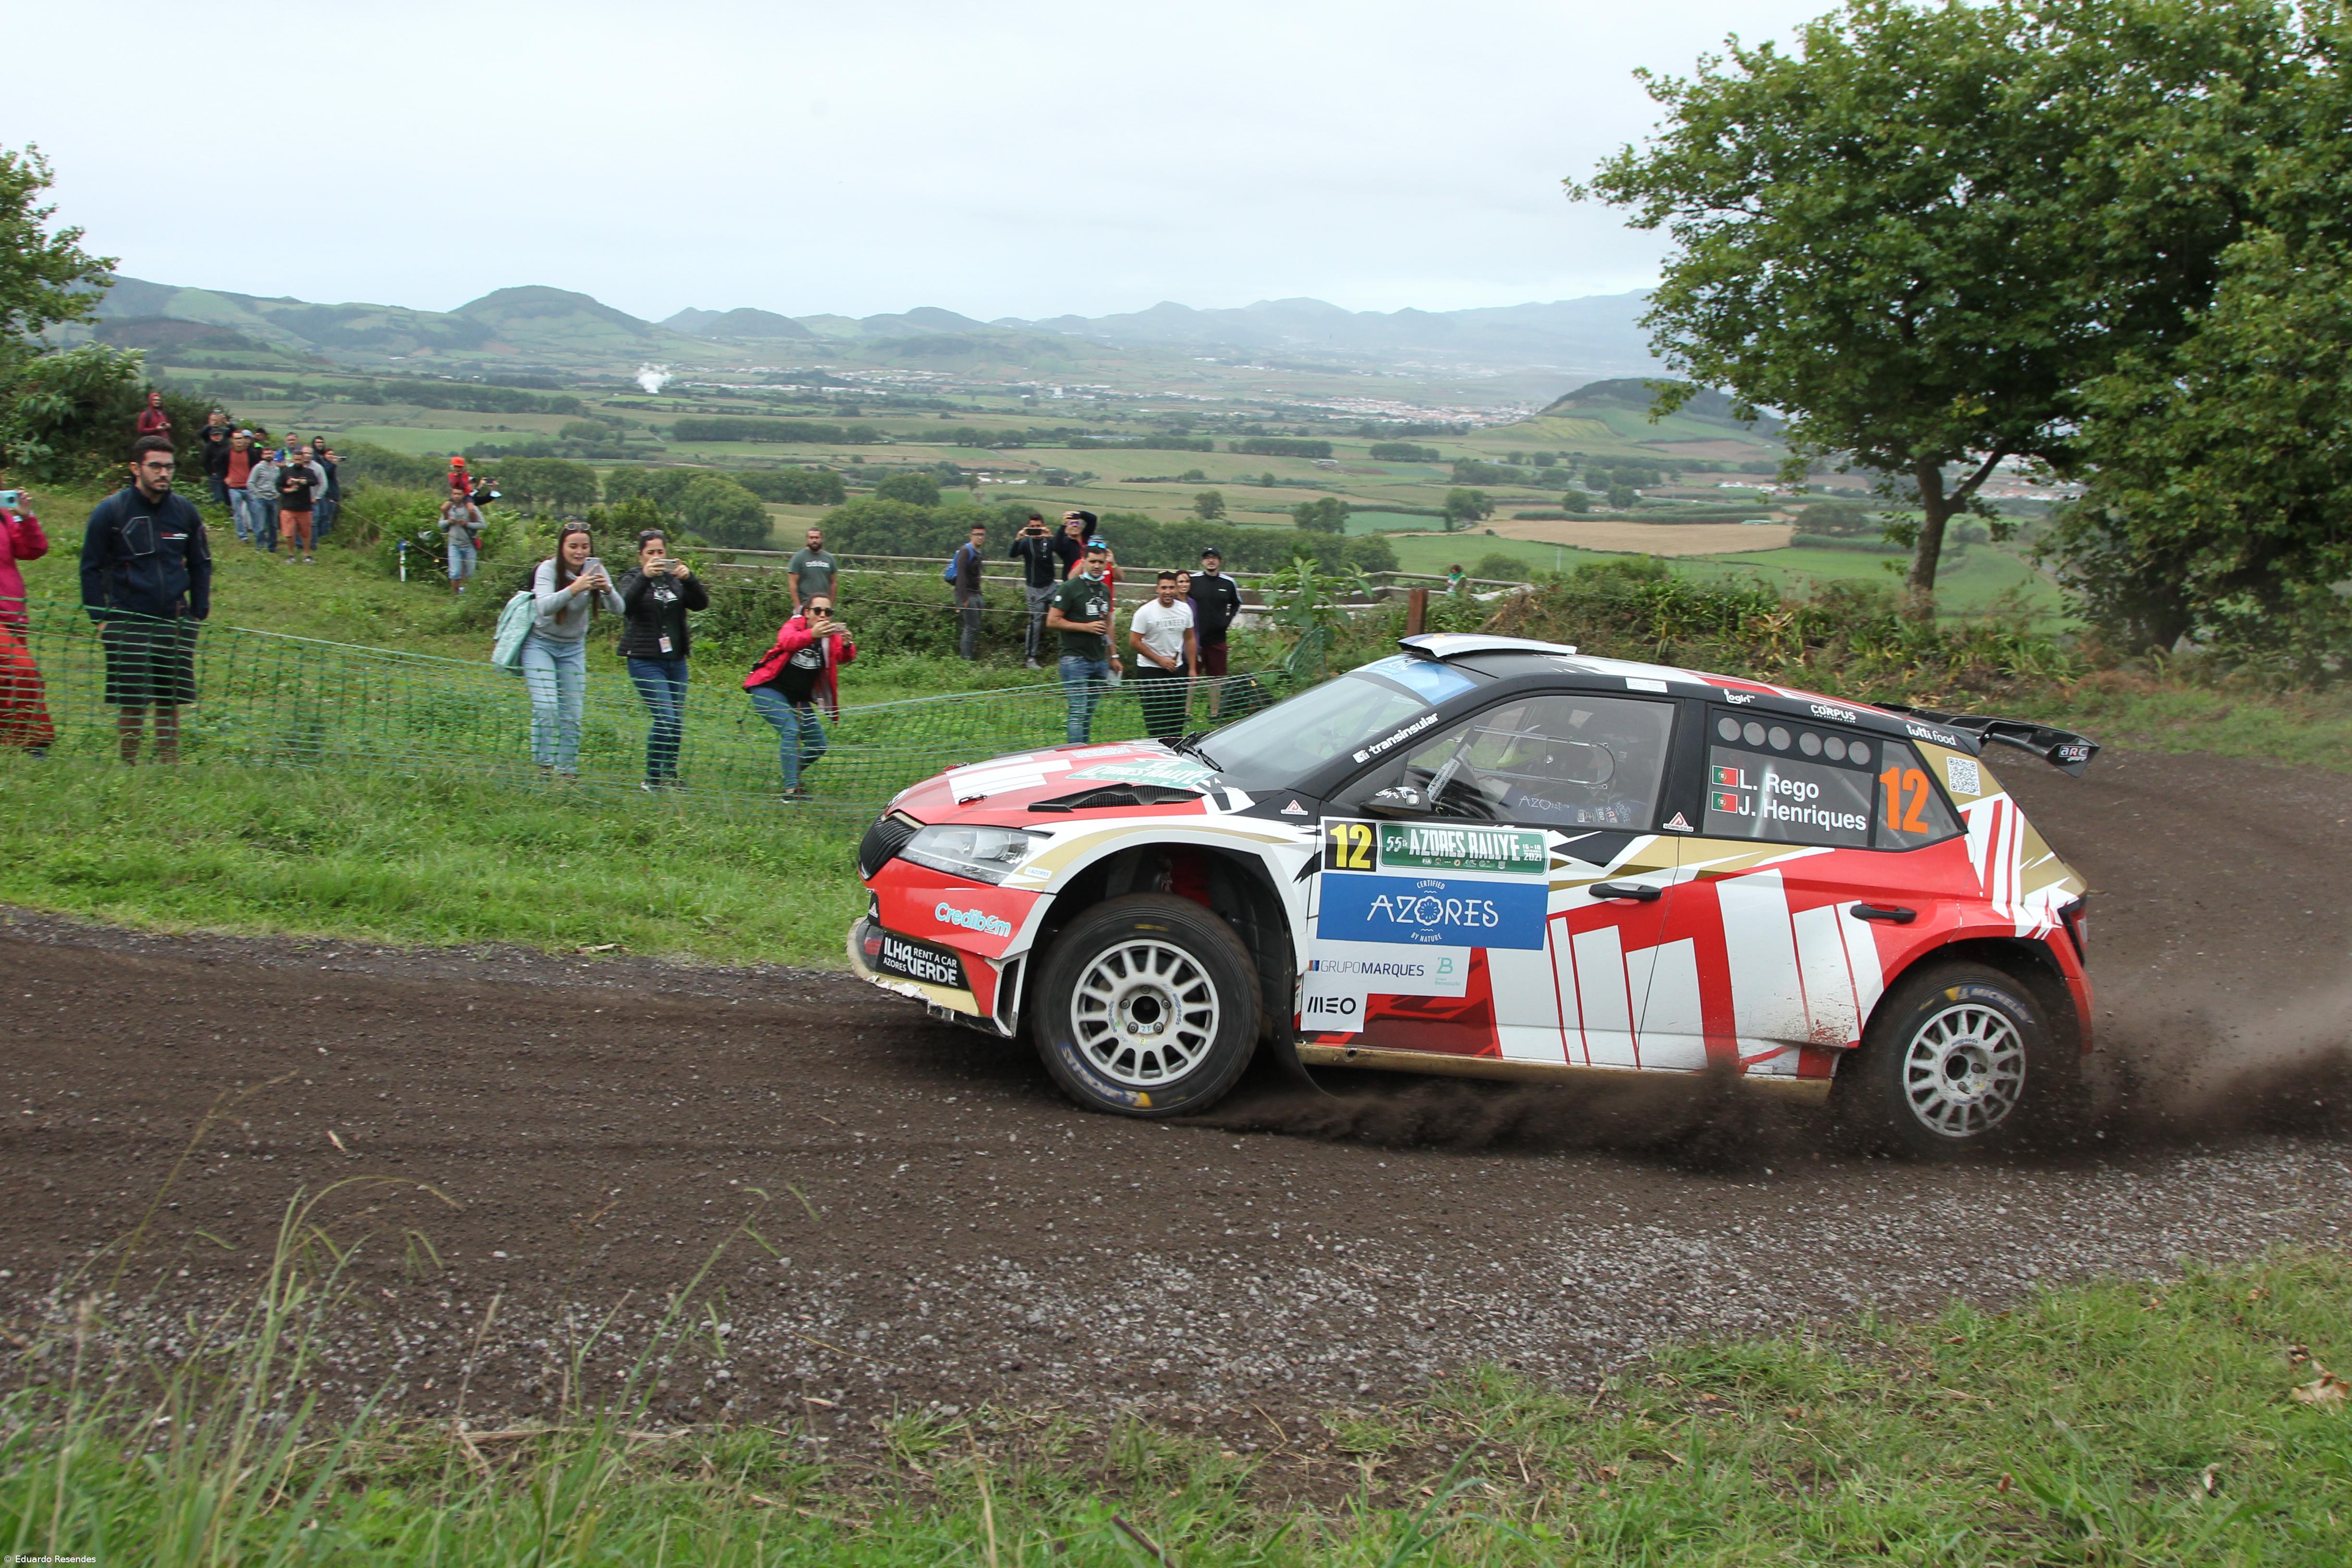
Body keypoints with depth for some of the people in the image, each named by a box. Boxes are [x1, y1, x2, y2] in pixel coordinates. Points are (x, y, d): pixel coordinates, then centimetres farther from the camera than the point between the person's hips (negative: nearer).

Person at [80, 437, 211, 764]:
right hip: (128, 623, -3)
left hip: (175, 623, 3)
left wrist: (199, 614, 11)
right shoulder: (110, 511, -3)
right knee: (131, 702, -5)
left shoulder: (185, 511, 7)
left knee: (170, 701, 6)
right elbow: (91, 569, 2)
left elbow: (201, 565, 18)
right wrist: (101, 618, -4)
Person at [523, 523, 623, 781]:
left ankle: (567, 770, 10)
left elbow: (618, 609, -15)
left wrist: (608, 590, -36)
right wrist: (573, 589, -50)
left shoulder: (594, 568, -8)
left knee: (572, 716, 1)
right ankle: (545, 765, -8)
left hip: (574, 649, 4)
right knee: (546, 707, -18)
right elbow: (545, 606, -36)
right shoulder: (548, 569, -18)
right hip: (541, 645, -3)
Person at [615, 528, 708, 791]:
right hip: (645, 660, -5)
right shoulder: (633, 578, 1)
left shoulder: (675, 580, 12)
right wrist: (644, 577, -33)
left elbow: (702, 603, -1)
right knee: (665, 717, -16)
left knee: (678, 721, 7)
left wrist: (689, 579, -18)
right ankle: (653, 778, -5)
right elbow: (626, 604, -20)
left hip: (676, 660, 5)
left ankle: (670, 776, 21)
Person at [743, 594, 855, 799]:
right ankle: (791, 788, -26)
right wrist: (812, 634, -55)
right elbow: (787, 642, -35)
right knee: (790, 730, -26)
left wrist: (846, 645, -44)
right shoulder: (795, 625, -11)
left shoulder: (832, 634, -1)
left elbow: (845, 658, -20)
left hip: (799, 698, 6)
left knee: (818, 746, 5)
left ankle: (792, 774, 33)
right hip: (769, 689, -6)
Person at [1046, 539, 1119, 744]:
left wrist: (1113, 656, 21)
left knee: (1090, 712, 10)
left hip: (1100, 660, 7)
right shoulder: (1070, 588, -7)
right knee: (1078, 711, -10)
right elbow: (1052, 622, -11)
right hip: (1076, 659, -7)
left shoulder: (1105, 590, 16)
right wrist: (1086, 627, -13)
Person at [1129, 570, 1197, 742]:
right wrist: (1161, 660, -13)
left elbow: (1190, 639, 12)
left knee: (1178, 714, 7)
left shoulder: (1185, 609, 2)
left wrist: (1192, 669, 7)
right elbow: (1134, 642, -11)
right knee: (1155, 717, -5)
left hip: (1177, 669, 5)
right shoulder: (1146, 611, -12)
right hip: (1150, 670, -5)